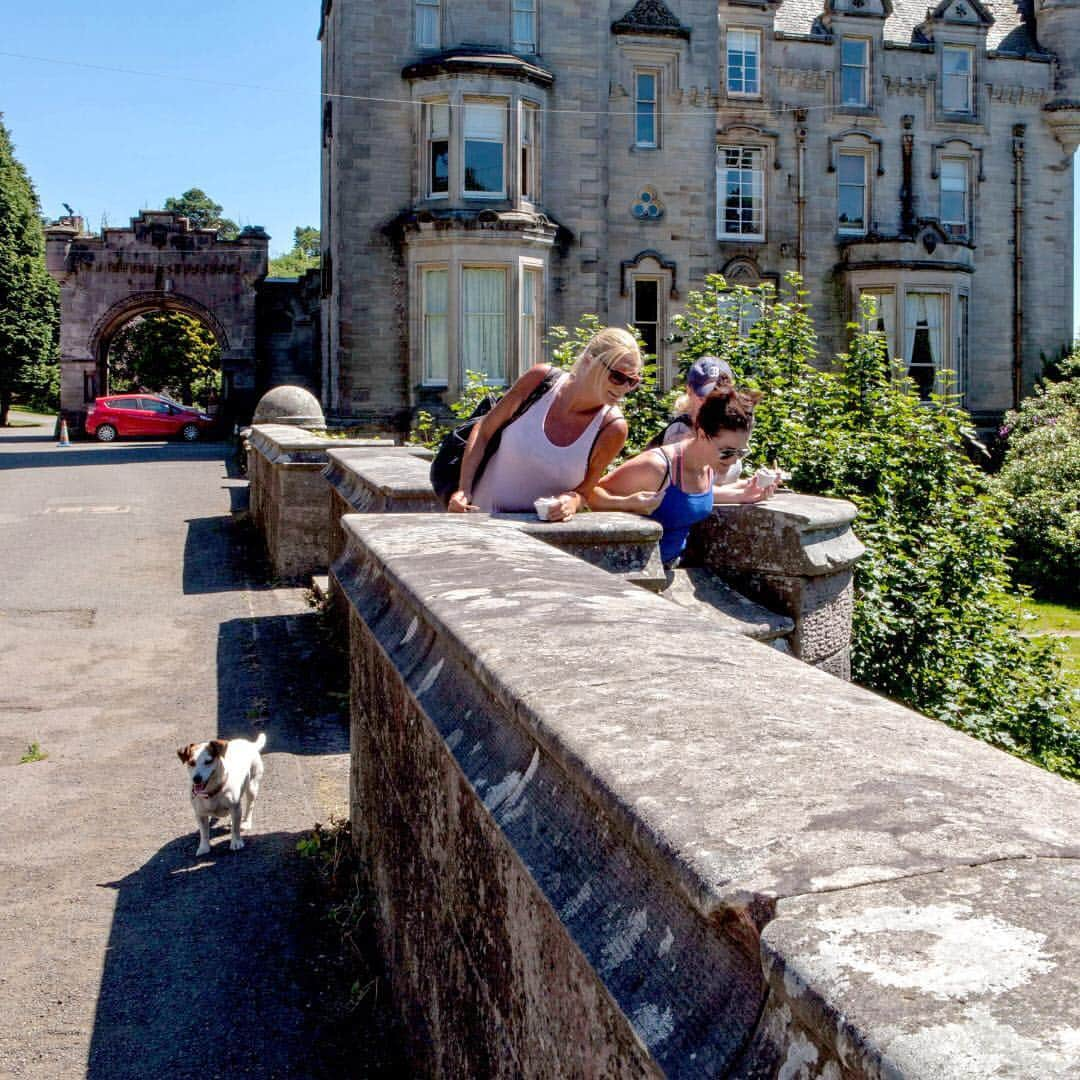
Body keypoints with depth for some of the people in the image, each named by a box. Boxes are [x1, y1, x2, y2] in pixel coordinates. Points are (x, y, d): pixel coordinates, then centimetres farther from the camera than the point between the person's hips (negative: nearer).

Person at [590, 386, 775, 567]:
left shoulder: (709, 463, -2)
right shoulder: (657, 467, -25)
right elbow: (591, 493, -19)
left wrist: (740, 495, 8)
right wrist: (626, 504, -37)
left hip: (671, 567, 8)